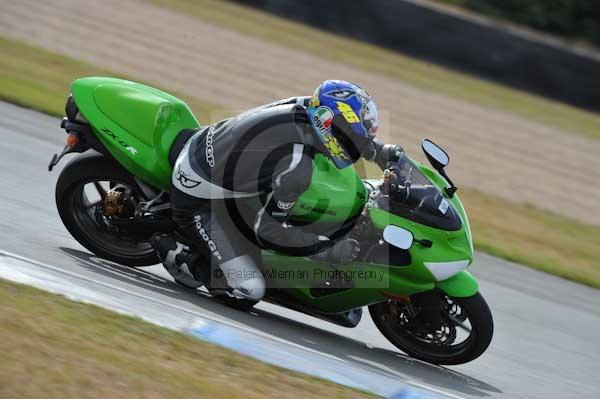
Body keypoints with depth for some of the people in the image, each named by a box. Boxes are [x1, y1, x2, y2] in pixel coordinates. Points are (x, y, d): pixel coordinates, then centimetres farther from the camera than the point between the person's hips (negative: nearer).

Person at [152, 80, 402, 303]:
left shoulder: (305, 107, -10)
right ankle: (175, 253, 5)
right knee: (249, 289, -12)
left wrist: (382, 151, 7)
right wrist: (329, 250, -21)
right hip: (198, 201, -9)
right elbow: (268, 228, -24)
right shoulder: (296, 168, -32)